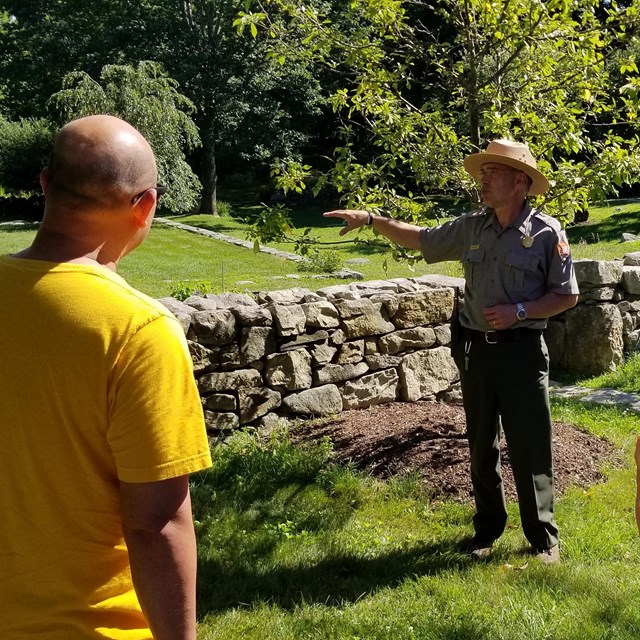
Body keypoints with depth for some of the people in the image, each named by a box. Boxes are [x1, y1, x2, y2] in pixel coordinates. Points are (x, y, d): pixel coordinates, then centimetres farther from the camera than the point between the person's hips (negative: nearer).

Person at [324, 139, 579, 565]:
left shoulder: (546, 232, -8)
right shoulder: (470, 227, 5)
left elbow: (567, 296, -5)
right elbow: (420, 239, 15)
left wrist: (520, 311, -17)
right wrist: (371, 219, 7)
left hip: (522, 351, -4)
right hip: (475, 350, 5)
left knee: (530, 450, 1)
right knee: (481, 447, 14)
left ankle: (544, 538, 16)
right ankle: (488, 529, 29)